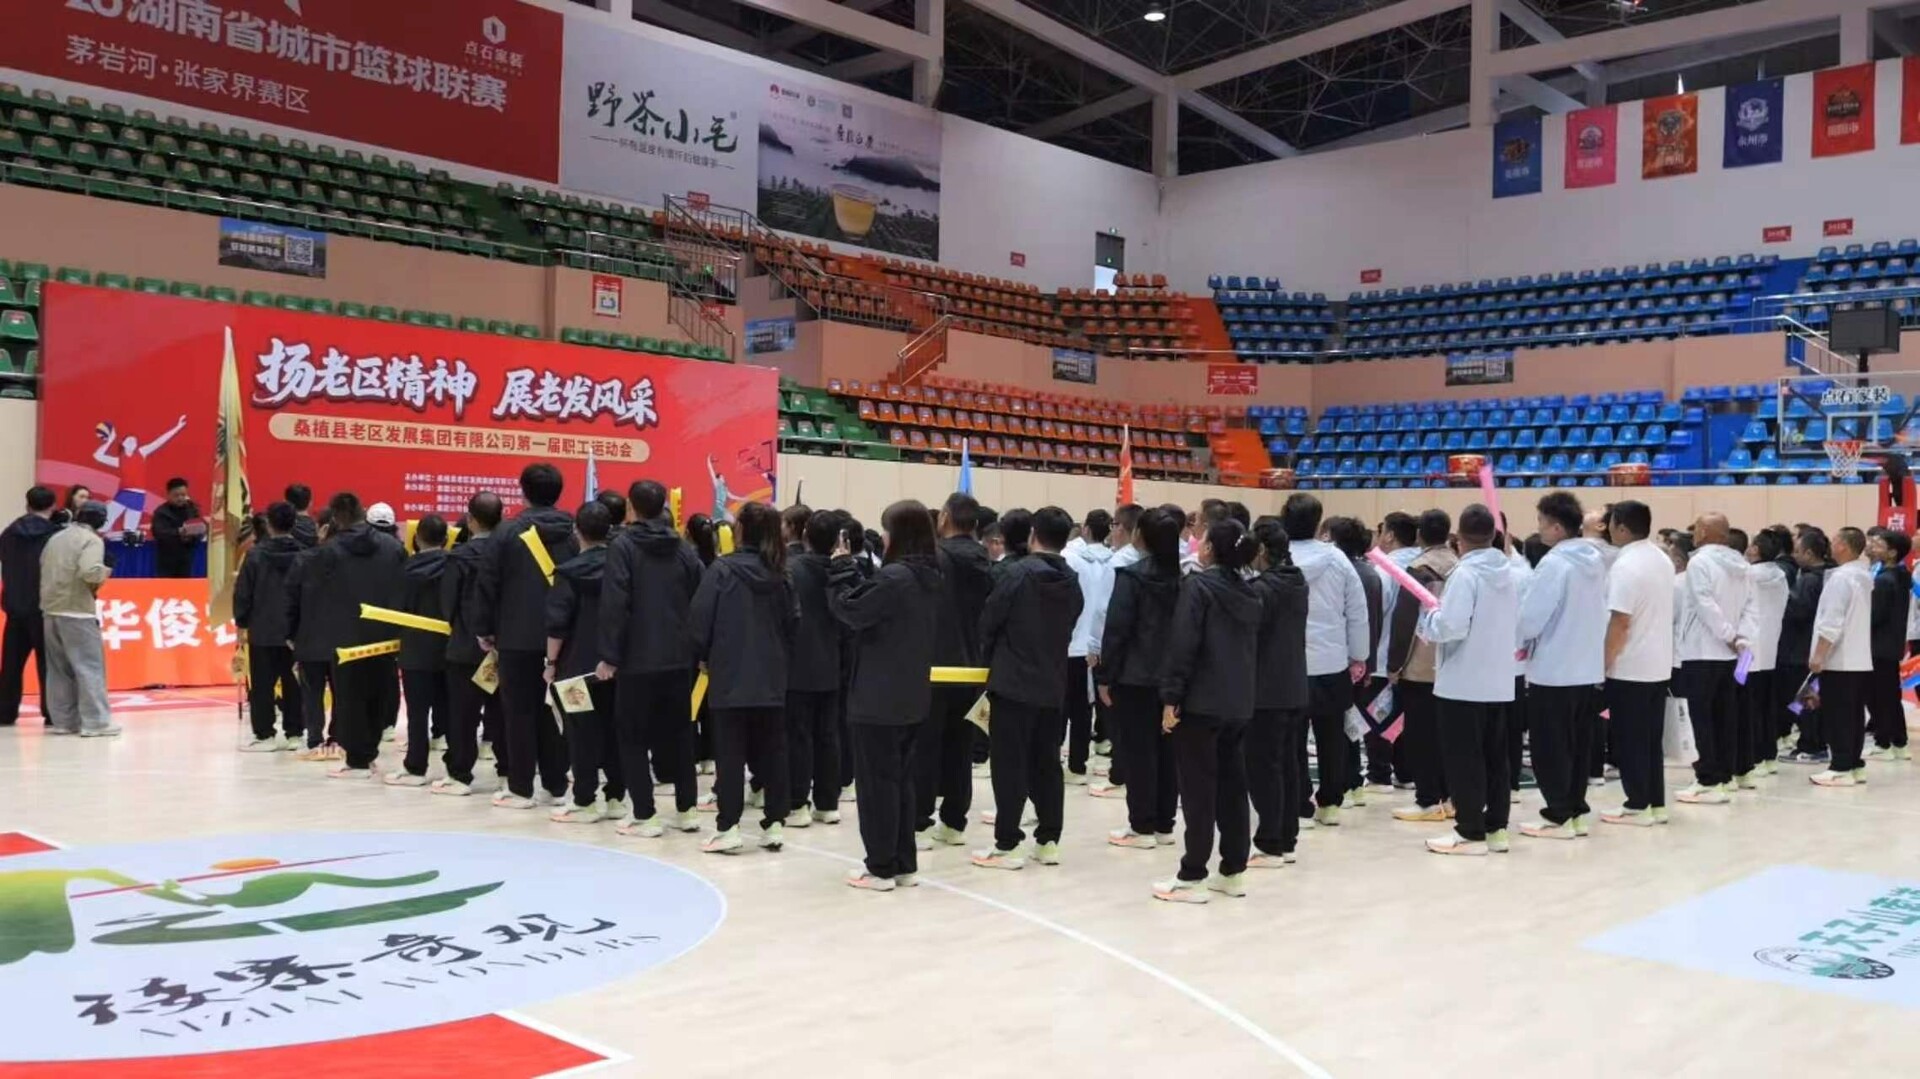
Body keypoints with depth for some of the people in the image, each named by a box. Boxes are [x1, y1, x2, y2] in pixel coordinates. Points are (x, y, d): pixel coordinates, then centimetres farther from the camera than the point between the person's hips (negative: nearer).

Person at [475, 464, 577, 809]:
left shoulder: (509, 531, -7)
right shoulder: (573, 532, 3)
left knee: (519, 712, 3)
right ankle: (555, 786, 14)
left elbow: (488, 584, -5)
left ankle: (520, 789, 6)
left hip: (517, 636, -4)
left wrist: (484, 628, 4)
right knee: (553, 711, 10)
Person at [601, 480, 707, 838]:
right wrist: (696, 648, 12)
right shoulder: (684, 548, 6)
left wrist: (609, 654, -11)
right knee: (679, 733, 14)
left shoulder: (623, 546, -8)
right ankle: (685, 810, 18)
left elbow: (614, 604, -15)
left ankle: (645, 815, 3)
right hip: (679, 658, 5)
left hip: (637, 659, -5)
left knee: (633, 737, 5)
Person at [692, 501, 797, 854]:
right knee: (772, 752, 10)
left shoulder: (722, 569, -9)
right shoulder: (779, 575, 4)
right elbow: (793, 624, 8)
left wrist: (704, 656, 6)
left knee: (730, 753, 1)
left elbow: (699, 620, -10)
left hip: (731, 677, -4)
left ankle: (728, 827, 1)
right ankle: (774, 824, 13)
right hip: (772, 679, 4)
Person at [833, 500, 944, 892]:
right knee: (900, 778, 16)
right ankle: (904, 864, 21)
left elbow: (851, 611, -15)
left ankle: (881, 867, 7)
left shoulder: (894, 577, -21)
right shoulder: (930, 577, 7)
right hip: (910, 695, 8)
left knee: (876, 781, 1)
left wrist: (842, 567, -5)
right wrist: (853, 569, 5)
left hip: (878, 697, -8)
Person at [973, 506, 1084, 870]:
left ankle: (1006, 844, 1)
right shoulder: (1072, 583, 6)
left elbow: (989, 621, -7)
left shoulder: (1016, 572, -12)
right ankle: (1048, 840, 16)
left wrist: (989, 661, 10)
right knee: (1047, 763, 13)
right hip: (1053, 685, 6)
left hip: (1013, 682, -5)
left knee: (1010, 764, -1)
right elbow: (1068, 628, 11)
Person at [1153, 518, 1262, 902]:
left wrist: (1171, 697, -15)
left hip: (1201, 702, -7)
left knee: (1198, 789, -3)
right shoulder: (1249, 594, 12)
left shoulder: (1198, 585, -10)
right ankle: (1233, 872, 17)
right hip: (1239, 704, 7)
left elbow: (1183, 644, -16)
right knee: (1232, 786, 12)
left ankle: (1192, 877, 0)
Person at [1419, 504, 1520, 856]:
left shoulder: (1465, 574, -16)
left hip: (1463, 683, -8)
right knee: (1495, 757, 13)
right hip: (1499, 681, 8)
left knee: (1464, 759, -1)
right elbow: (1517, 626, 15)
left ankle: (1470, 832, 1)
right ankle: (1496, 827, 18)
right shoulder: (1507, 572, 8)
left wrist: (1428, 619, -6)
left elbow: (1451, 627, -24)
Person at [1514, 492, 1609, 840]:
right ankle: (1576, 811, 20)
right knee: (1577, 744, 15)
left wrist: (1518, 642, 3)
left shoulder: (1554, 563, -19)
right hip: (1587, 668, 8)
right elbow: (1597, 613, 15)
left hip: (1553, 670, -8)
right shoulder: (1595, 560, 7)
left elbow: (1531, 617, -18)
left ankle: (1558, 816, 5)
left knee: (1551, 747, 1)